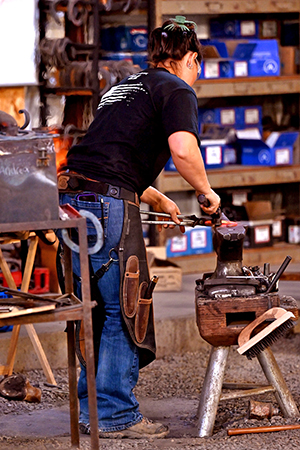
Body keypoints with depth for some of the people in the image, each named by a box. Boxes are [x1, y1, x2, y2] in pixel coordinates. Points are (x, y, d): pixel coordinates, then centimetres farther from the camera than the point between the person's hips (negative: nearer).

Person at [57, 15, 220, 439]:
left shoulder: (124, 87, 27)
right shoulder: (177, 90, 1)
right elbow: (183, 148, -18)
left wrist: (158, 199, 42)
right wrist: (206, 191, -1)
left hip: (73, 198, 9)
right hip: (109, 205, -9)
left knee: (96, 308, 17)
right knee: (124, 310, 0)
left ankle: (89, 410, 22)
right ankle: (116, 415, 3)